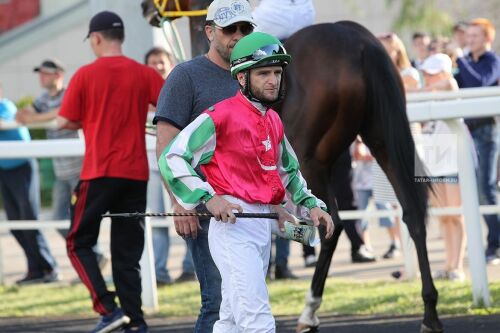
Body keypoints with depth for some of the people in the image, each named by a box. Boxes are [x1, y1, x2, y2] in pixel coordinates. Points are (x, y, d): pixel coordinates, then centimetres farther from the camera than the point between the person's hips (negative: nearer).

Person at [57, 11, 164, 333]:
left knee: (79, 243, 7)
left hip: (98, 173, -3)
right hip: (136, 174, 3)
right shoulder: (144, 75, 2)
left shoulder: (85, 75, -4)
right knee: (127, 252, 10)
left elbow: (65, 121, -1)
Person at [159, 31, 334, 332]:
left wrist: (311, 204, 15)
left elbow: (289, 169, 31)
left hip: (264, 226, 9)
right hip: (233, 222, -9)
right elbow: (171, 159, -13)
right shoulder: (222, 115, -10)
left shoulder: (274, 121, 16)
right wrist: (208, 197, -23)